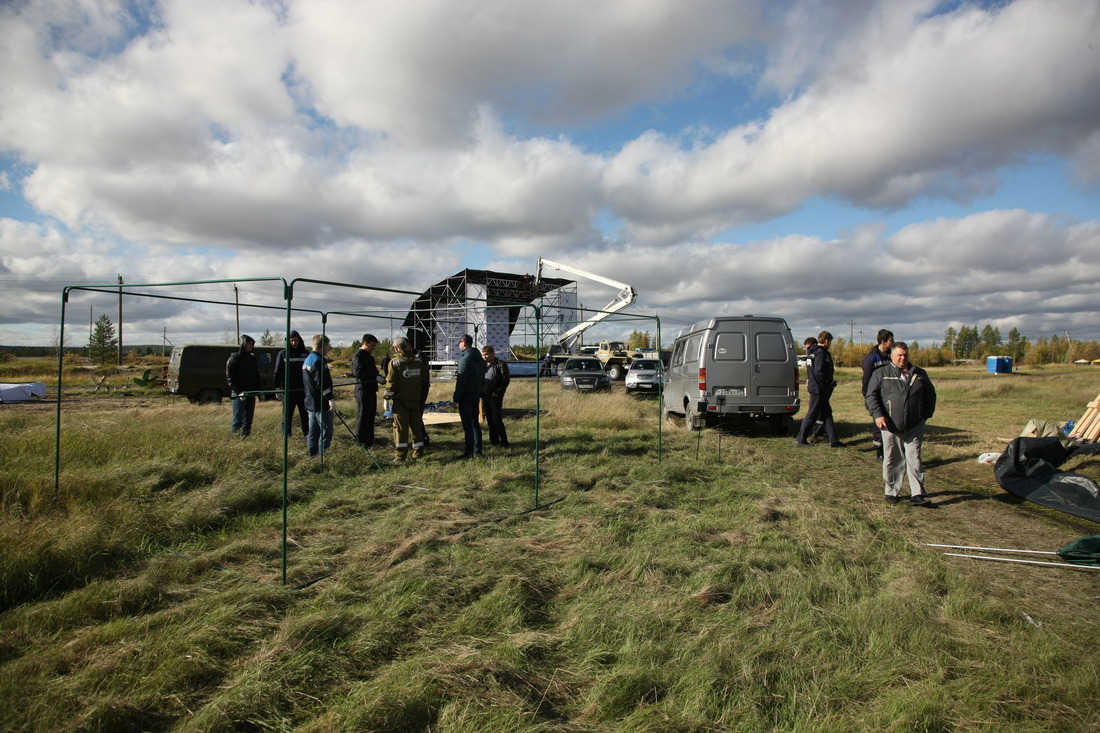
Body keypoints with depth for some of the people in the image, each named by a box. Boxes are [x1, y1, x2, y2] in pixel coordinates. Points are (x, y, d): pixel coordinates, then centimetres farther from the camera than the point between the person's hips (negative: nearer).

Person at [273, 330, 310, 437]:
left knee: (305, 413, 9)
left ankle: (307, 433, 17)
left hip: (303, 390, 2)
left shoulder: (306, 353, 5)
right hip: (288, 391, -2)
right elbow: (277, 372, 0)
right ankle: (286, 435, 13)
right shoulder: (283, 354, 0)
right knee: (287, 414, 5)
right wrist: (277, 386, -7)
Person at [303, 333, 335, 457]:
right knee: (326, 432, -2)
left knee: (313, 432, 15)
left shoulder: (307, 360, 14)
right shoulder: (318, 361, -18)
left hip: (310, 404, 10)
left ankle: (313, 455, 22)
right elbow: (322, 383, -25)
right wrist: (330, 399, -21)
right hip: (321, 405, -10)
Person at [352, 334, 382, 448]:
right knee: (362, 415, -3)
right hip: (362, 390, -9)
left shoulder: (370, 357, 18)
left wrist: (382, 378, 2)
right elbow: (358, 372, -23)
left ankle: (369, 440, 24)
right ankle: (360, 440, 5)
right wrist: (377, 377, -26)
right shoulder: (358, 356, -11)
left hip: (371, 390, 9)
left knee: (371, 415, 14)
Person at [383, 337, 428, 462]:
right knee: (416, 426, 12)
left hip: (400, 400, -4)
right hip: (415, 399, 4)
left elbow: (391, 382, -11)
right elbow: (424, 380, 12)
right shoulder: (418, 361, 7)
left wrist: (387, 398, -4)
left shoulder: (394, 362, -8)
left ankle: (400, 455, -3)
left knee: (400, 427, -1)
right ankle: (418, 452, 17)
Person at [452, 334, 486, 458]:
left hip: (466, 396, -8)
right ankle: (477, 451, 15)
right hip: (476, 395, 8)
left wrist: (456, 397, -15)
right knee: (475, 423, 12)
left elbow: (461, 380, -18)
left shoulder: (466, 358, -14)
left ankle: (469, 452, -1)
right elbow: (482, 379, 17)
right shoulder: (479, 358, 13)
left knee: (467, 425, -4)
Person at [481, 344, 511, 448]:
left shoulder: (501, 364, -7)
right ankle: (494, 440, 18)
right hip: (485, 396, 7)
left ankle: (504, 441, 0)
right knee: (489, 419, 9)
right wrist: (481, 392, 5)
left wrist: (497, 392, -15)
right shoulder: (484, 365, 13)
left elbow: (506, 380, -12)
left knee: (497, 419, -8)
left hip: (495, 396, -7)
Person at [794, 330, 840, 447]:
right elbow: (819, 372, -25)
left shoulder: (814, 351, 14)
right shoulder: (821, 352, -17)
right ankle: (800, 439, 5)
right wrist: (830, 383, -12)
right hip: (819, 389, -10)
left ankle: (833, 440, 17)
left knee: (827, 413, 13)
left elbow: (810, 370, 18)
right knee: (812, 414, -2)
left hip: (815, 387, 10)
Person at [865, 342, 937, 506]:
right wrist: (877, 414, -13)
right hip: (891, 426, -2)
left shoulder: (919, 374, 12)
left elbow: (930, 395, 22)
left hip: (914, 426, 2)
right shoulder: (881, 373, 2)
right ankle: (892, 492, 17)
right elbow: (871, 395, -3)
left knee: (914, 460, 1)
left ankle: (917, 494, 3)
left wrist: (926, 414, 14)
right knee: (892, 460, 6)